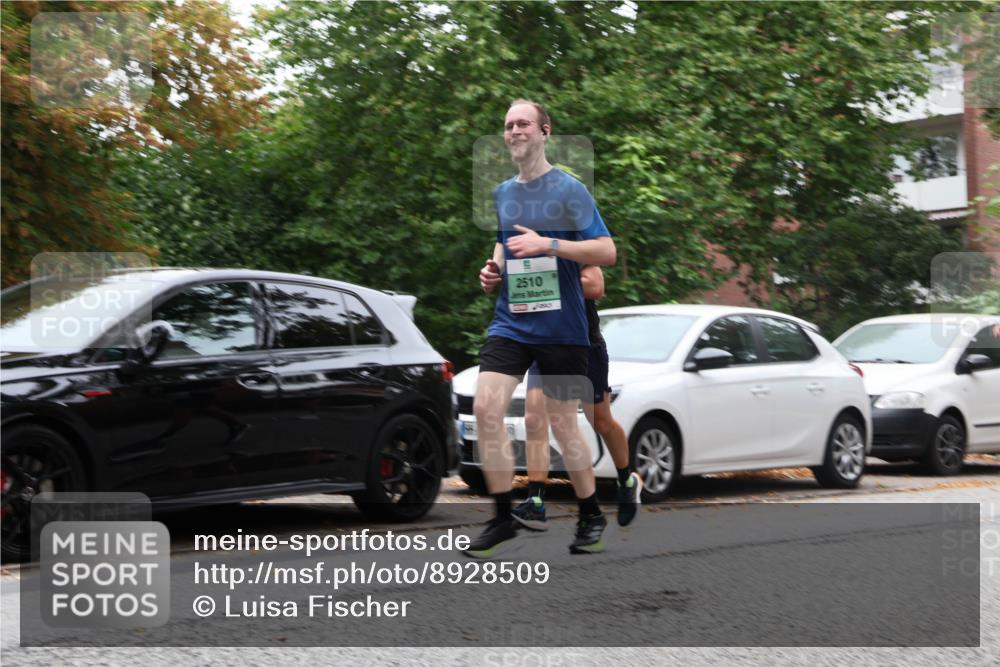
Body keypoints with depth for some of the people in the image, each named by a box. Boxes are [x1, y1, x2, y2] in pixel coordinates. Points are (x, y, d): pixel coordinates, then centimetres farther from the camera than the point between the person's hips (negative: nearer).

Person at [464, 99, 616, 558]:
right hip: (510, 321, 5)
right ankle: (502, 519, -2)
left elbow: (606, 251, -11)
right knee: (486, 408, -12)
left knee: (562, 424, 3)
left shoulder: (569, 190, -5)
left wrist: (548, 245, -21)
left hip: (560, 326, -4)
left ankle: (591, 516, 23)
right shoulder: (502, 193, 12)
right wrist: (493, 268, 6)